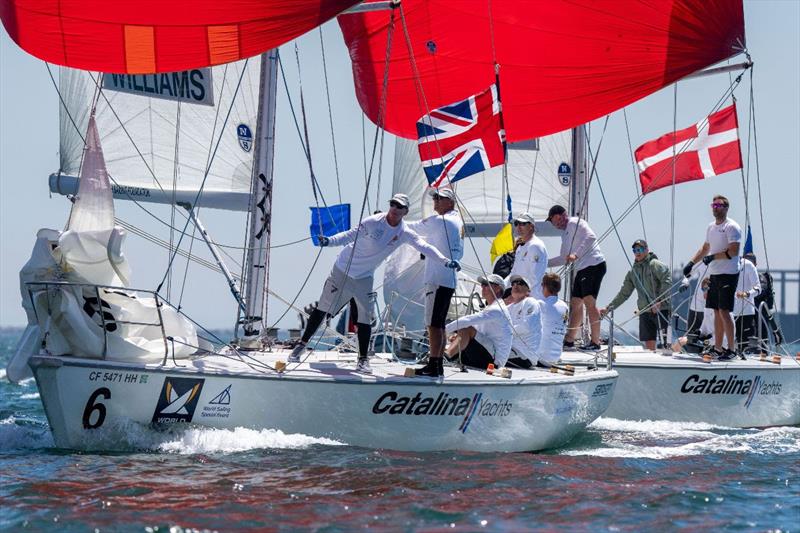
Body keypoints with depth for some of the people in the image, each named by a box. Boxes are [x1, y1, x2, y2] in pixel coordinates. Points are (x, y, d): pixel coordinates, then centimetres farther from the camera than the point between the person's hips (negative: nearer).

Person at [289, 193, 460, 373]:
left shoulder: (404, 233, -8)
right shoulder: (373, 222, -17)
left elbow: (423, 246, -14)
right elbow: (350, 235, -16)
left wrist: (445, 261, -25)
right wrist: (329, 241, -31)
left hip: (364, 277, 3)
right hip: (343, 270, -3)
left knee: (365, 318, -3)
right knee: (323, 309, 2)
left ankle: (363, 359, 7)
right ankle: (302, 344, 14)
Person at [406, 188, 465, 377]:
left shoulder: (439, 221, -10)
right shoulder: (458, 222, 18)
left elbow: (413, 228, -4)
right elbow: (459, 253, 24)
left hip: (438, 280, -9)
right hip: (450, 280, 9)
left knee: (433, 324, -10)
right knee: (439, 324, 12)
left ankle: (433, 366, -12)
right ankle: (438, 364, 15)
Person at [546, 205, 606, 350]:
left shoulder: (575, 223, -4)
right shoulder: (565, 234, 25)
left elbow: (591, 237, -21)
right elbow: (564, 258, 33)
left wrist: (576, 255, -26)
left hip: (594, 265, -10)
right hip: (582, 269, 10)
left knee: (589, 302, -14)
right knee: (575, 303, 11)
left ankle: (595, 342, -14)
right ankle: (569, 340, 17)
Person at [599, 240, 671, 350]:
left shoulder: (655, 265, -4)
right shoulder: (633, 271, 16)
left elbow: (667, 282, -16)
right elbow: (624, 293, 20)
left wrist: (659, 301, -24)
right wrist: (608, 308, 14)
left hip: (661, 309, -6)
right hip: (645, 311, 6)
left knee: (667, 342, -8)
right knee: (649, 344, 2)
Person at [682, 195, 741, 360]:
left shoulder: (731, 227, -10)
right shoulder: (711, 227, 16)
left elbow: (733, 252, -19)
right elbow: (705, 249, 27)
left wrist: (712, 257, -16)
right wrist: (691, 263, 18)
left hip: (728, 275, -8)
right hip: (714, 275, 8)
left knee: (724, 311, -12)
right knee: (717, 312, 10)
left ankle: (731, 349, -8)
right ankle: (718, 348, 15)